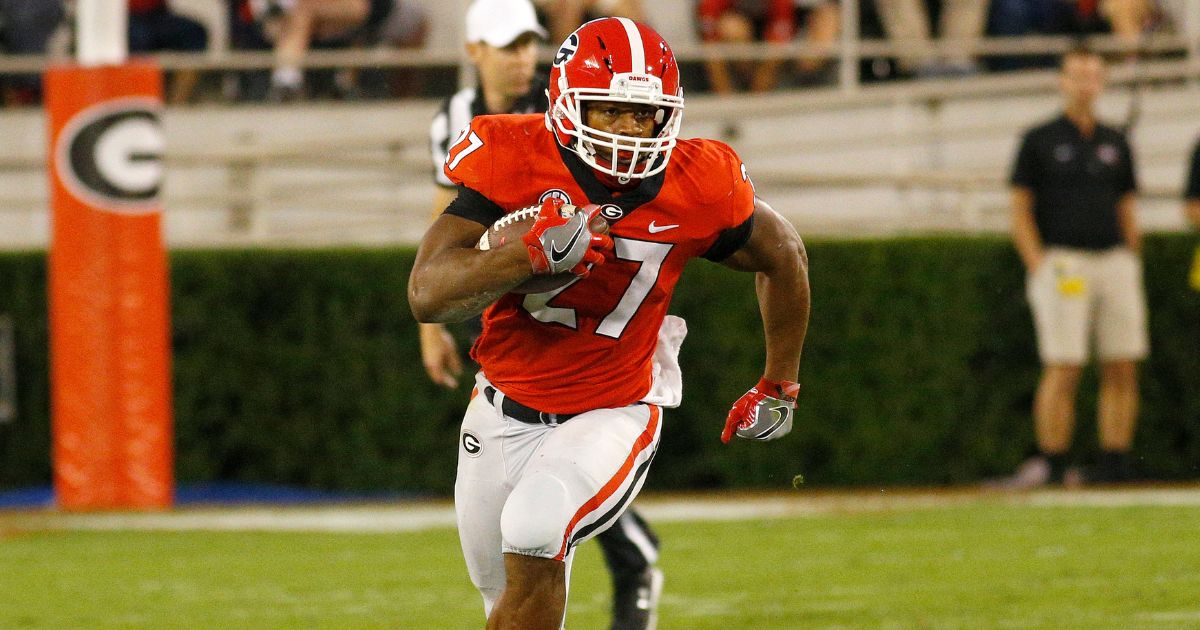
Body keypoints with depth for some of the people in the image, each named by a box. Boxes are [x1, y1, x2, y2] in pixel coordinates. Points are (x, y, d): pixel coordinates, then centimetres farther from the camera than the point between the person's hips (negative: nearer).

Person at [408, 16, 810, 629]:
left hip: (611, 416, -2)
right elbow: (428, 294, -25)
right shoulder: (514, 162, -18)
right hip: (503, 412, 2)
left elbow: (781, 256, 7)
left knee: (533, 533, -30)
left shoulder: (694, 189, -15)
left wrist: (779, 387, 15)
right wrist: (540, 253, -39)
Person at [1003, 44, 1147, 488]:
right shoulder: (1040, 140, 4)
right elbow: (1020, 212, 1)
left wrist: (1132, 266, 10)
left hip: (1115, 263, 5)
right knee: (1063, 368, -10)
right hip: (1063, 261, -4)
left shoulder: (1115, 143, 16)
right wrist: (1038, 266, -10)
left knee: (1122, 368, -1)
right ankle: (1052, 465, -8)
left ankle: (1115, 463, 3)